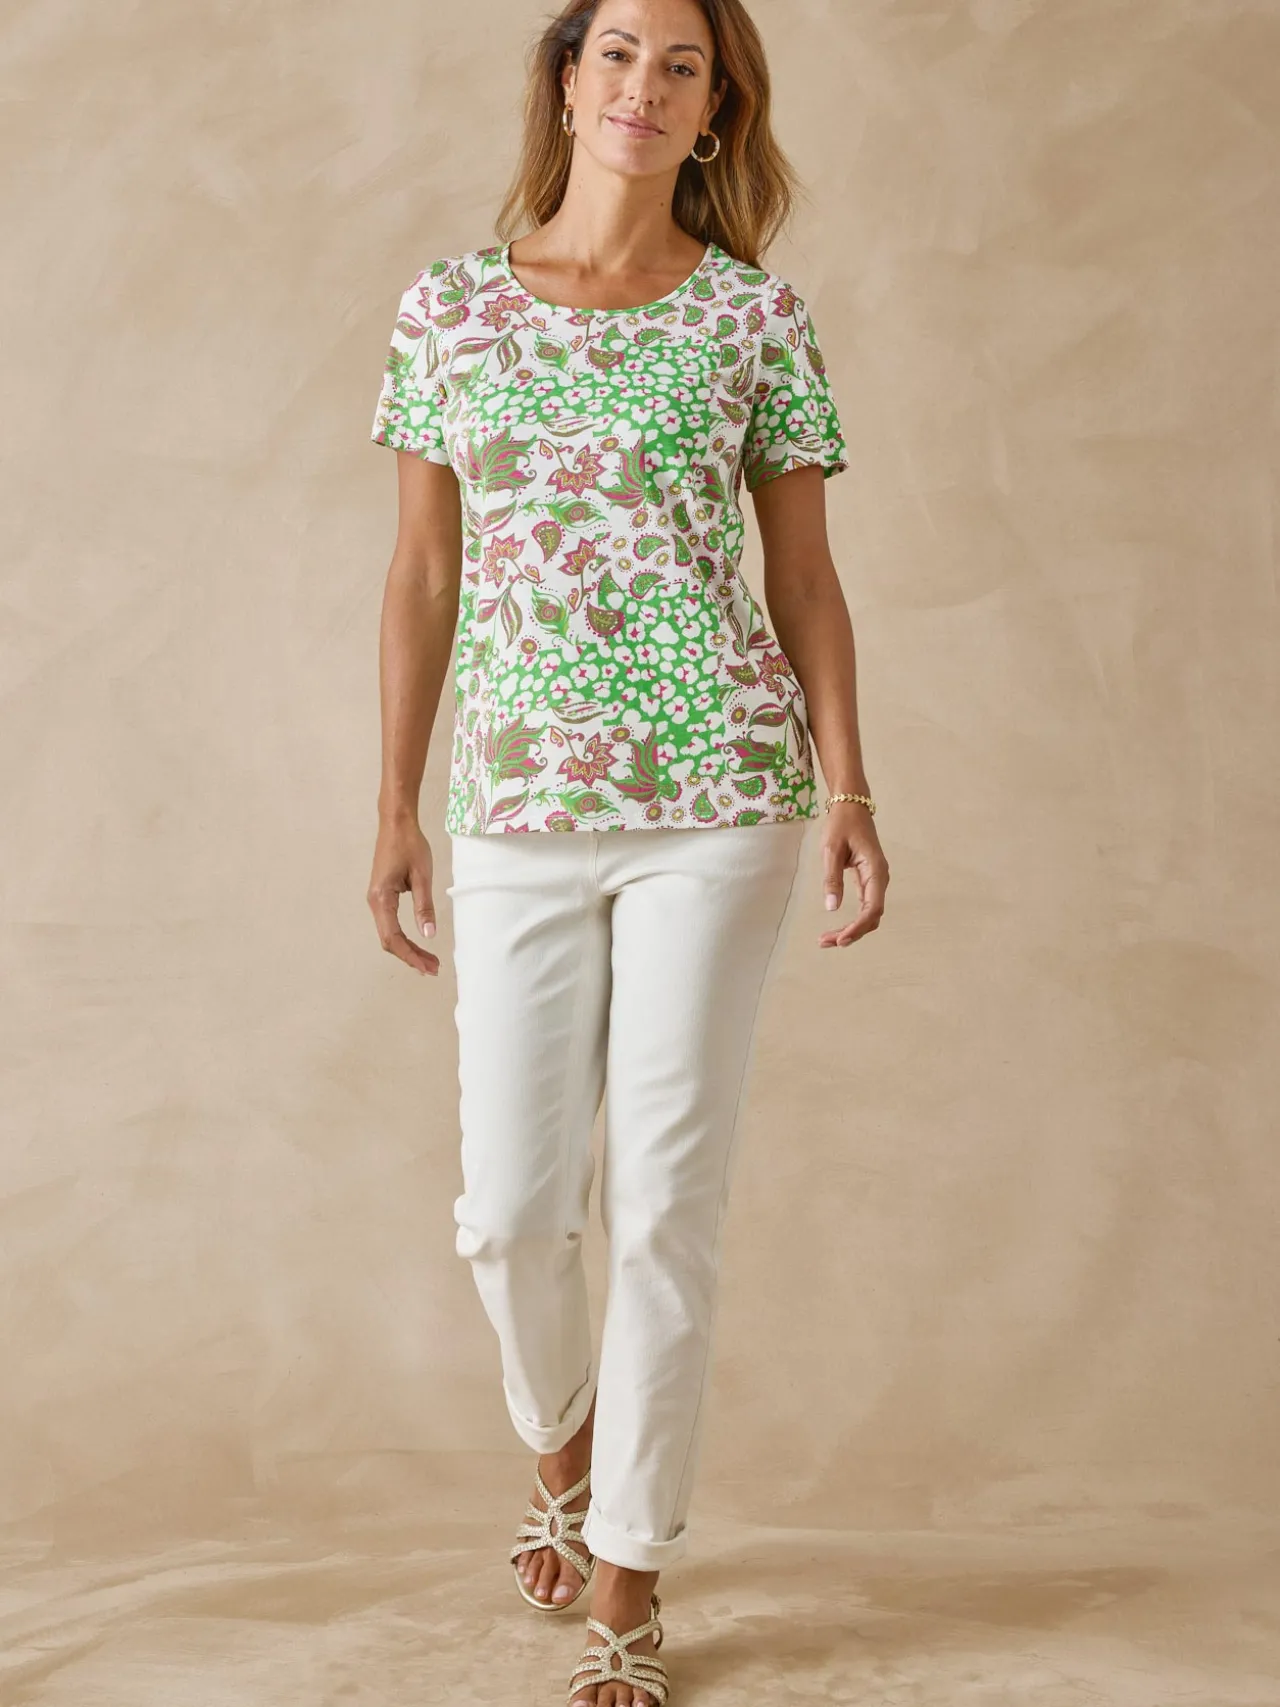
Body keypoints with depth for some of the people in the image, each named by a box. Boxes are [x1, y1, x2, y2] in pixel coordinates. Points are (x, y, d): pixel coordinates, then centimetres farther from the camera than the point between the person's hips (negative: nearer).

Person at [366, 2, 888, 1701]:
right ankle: (561, 1451, 39)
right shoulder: (448, 305, 8)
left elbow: (805, 576, 5)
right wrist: (395, 811, 6)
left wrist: (849, 790, -6)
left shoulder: (753, 313, 4)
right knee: (510, 1204, 5)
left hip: (717, 793, -2)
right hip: (520, 803, 2)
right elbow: (424, 576, 9)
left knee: (667, 1197, 0)